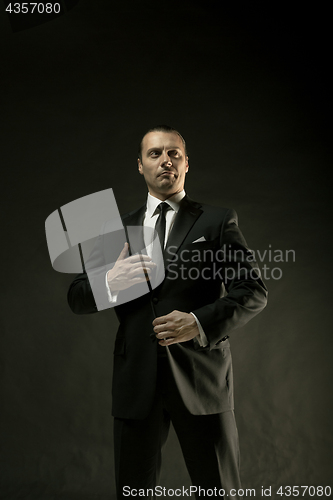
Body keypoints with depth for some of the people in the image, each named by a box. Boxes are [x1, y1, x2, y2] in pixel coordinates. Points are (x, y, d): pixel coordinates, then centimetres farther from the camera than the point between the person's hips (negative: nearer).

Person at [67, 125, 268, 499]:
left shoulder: (217, 222, 6)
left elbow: (253, 291, -1)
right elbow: (77, 299, 10)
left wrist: (201, 324, -18)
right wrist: (109, 282, -12)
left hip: (200, 377, -2)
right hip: (136, 381, 2)